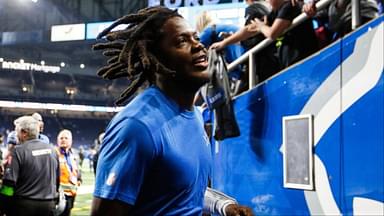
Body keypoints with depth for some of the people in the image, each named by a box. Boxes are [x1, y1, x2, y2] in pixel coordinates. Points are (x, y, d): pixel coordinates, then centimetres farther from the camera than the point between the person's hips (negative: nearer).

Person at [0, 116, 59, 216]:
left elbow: (9, 183, -14)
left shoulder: (19, 151, -10)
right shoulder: (52, 150, 8)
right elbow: (58, 178, 15)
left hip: (24, 204, -5)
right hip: (49, 205, 5)